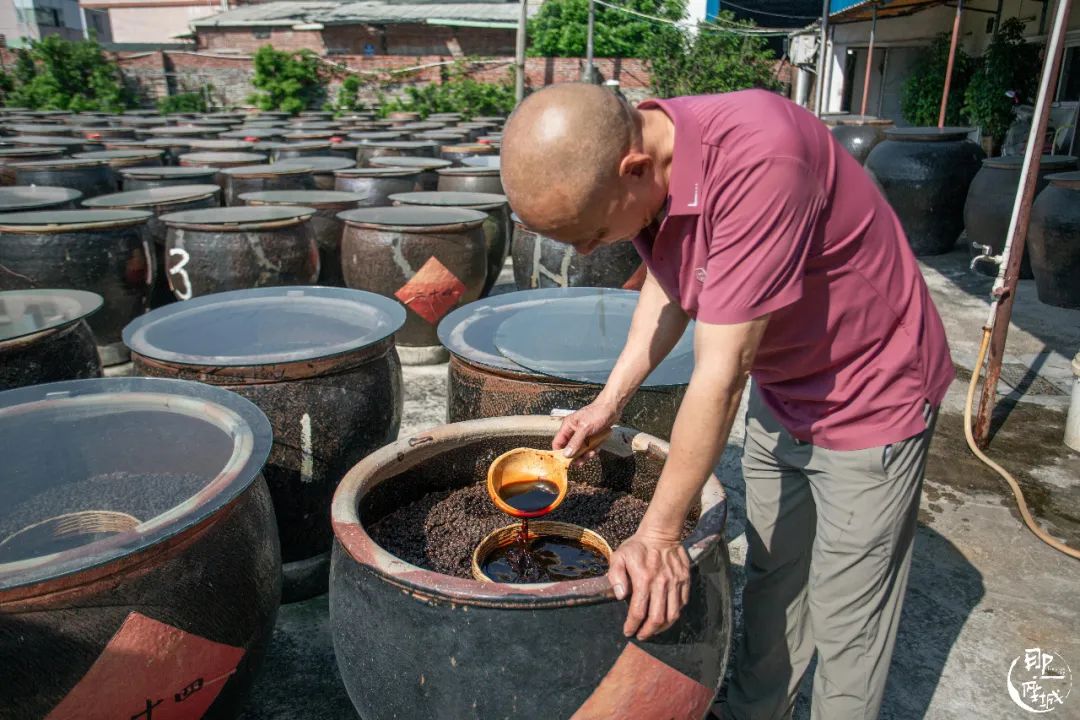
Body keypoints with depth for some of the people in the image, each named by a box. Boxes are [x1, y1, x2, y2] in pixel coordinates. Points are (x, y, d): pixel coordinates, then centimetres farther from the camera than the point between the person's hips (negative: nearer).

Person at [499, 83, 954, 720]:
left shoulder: (759, 155, -36)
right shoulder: (640, 164, -11)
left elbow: (723, 369, -34)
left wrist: (660, 533, -25)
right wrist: (611, 400, 0)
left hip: (870, 400, -7)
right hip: (779, 395, 7)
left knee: (845, 621, 4)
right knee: (772, 582, 19)